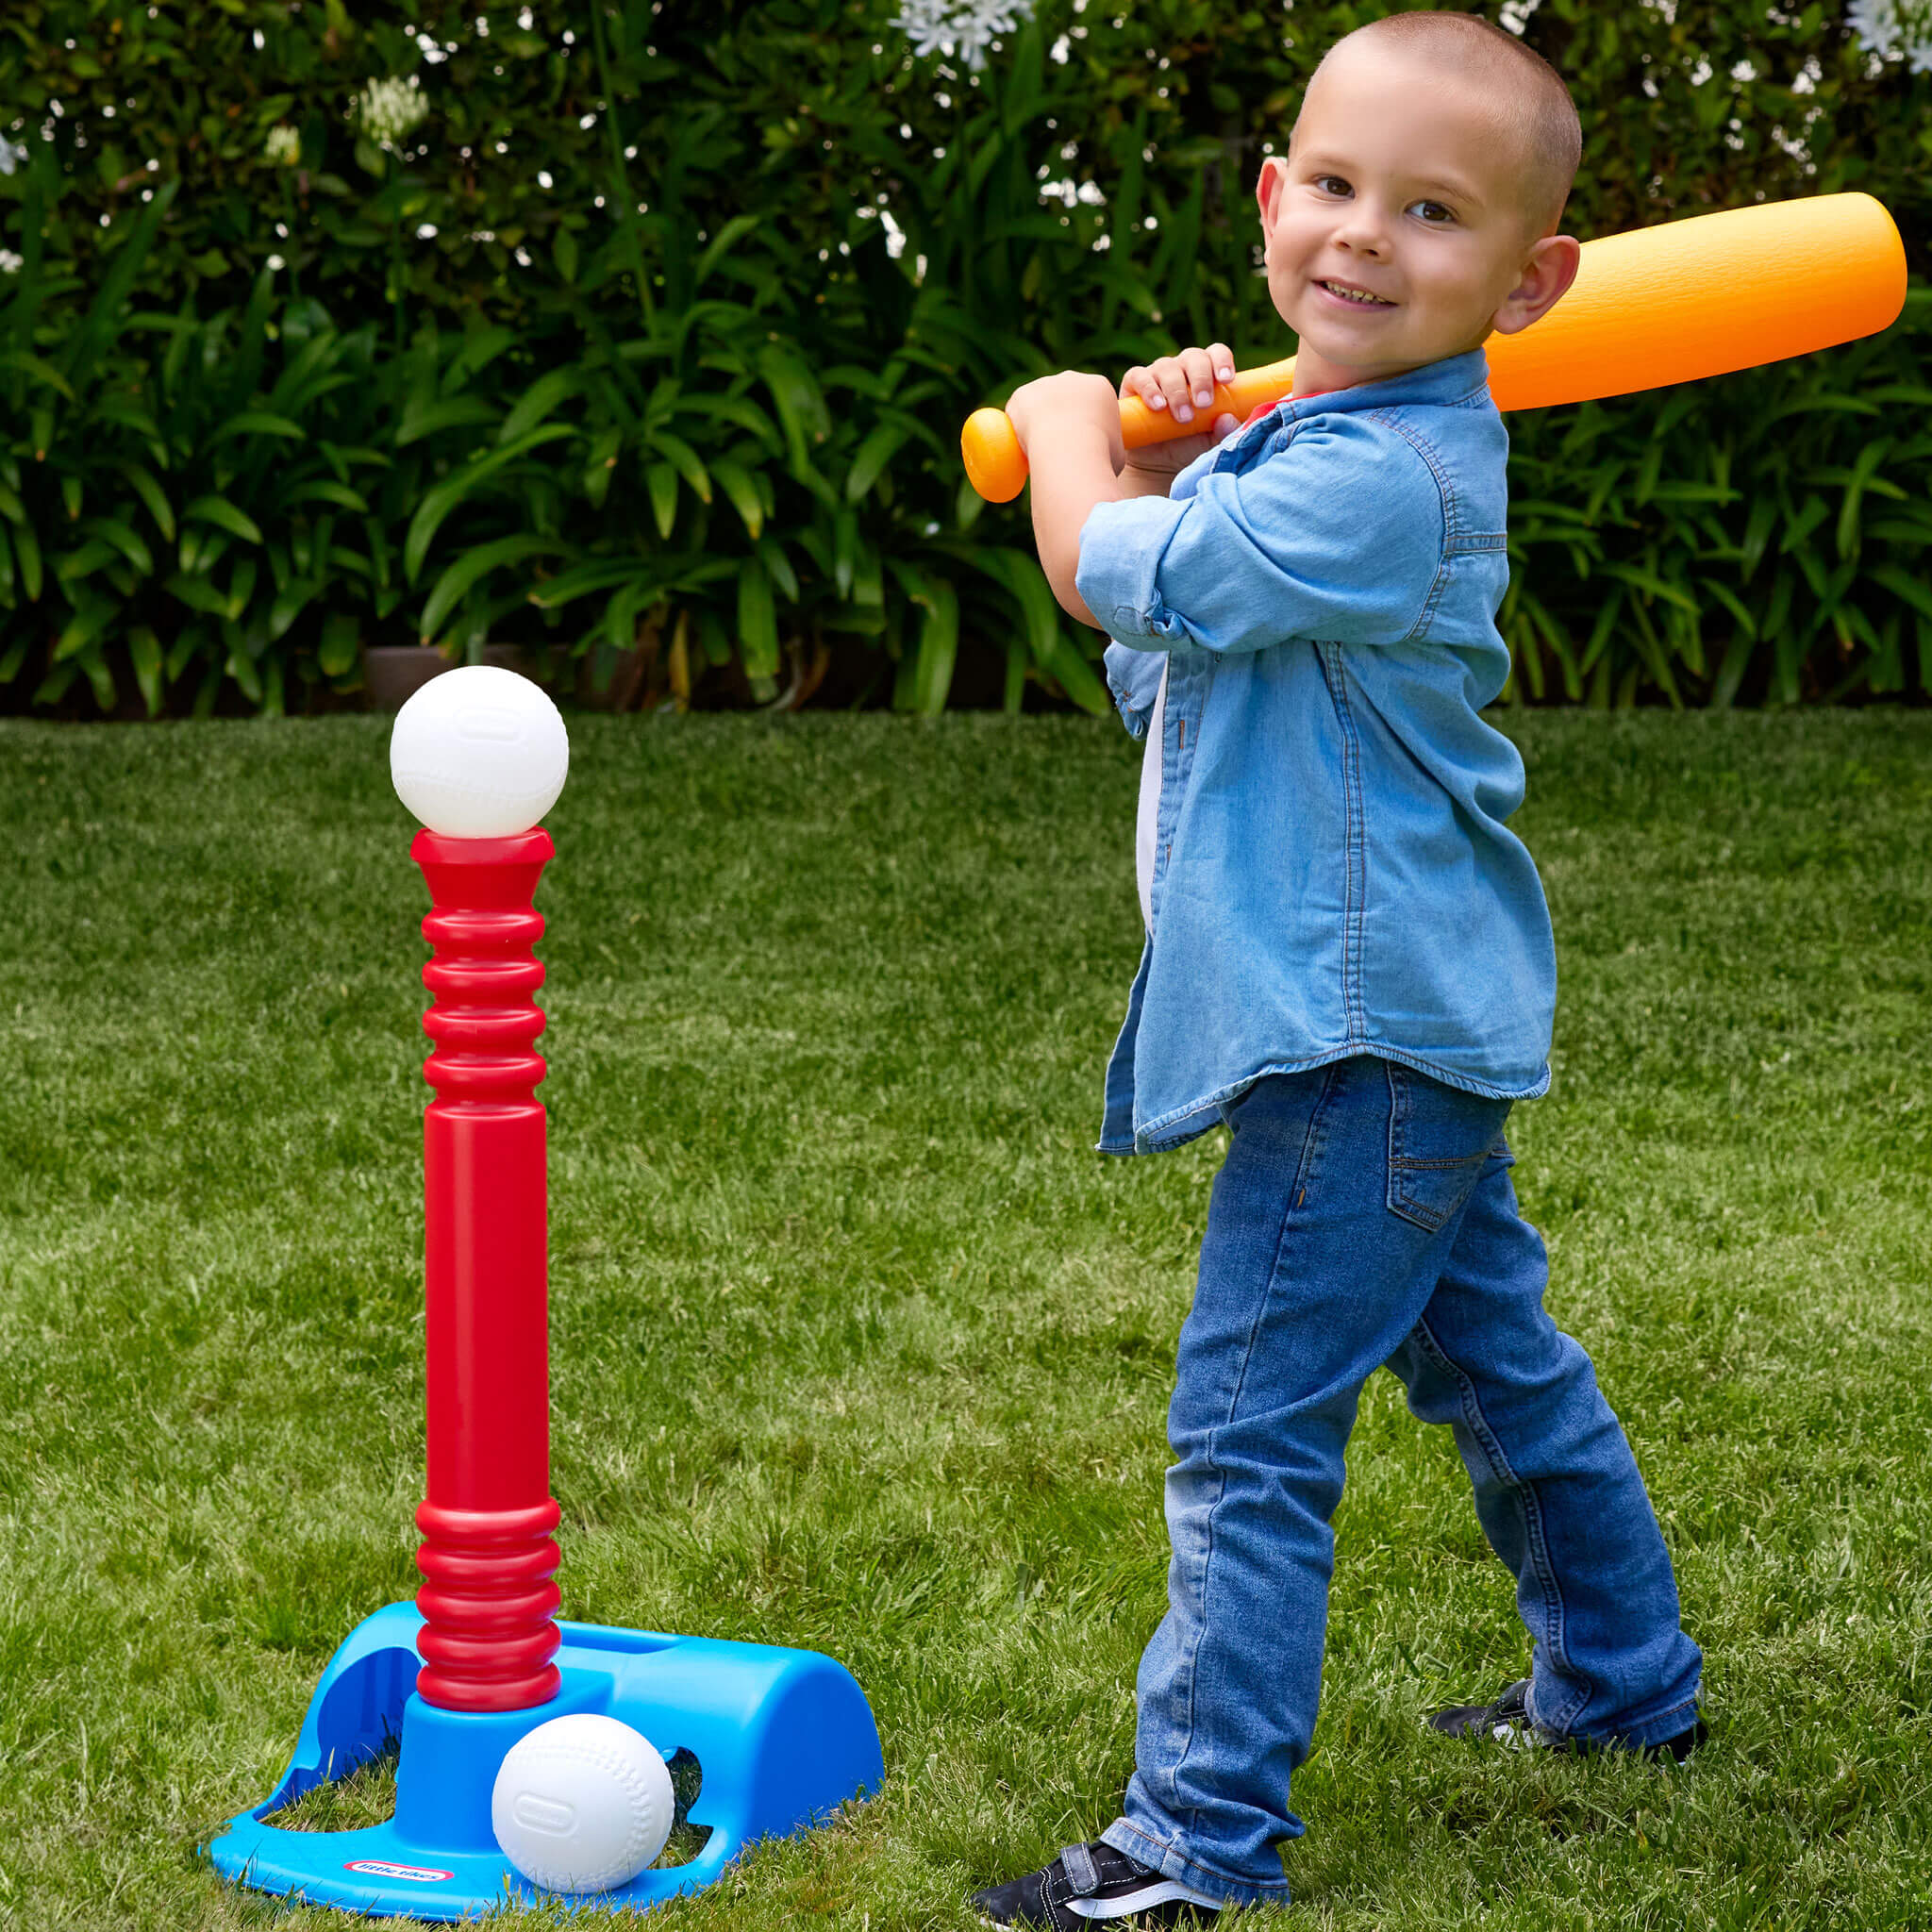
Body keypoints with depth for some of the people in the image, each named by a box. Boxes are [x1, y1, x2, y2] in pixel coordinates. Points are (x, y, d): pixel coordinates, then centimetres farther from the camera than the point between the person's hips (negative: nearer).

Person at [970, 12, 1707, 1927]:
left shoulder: (1383, 479, -23)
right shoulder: (1318, 428, 9)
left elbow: (1113, 576, -23)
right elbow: (1165, 604, 15)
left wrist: (1071, 422, -3)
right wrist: (1162, 451, -4)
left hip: (1361, 1034, -11)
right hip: (1407, 1004, 11)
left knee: (1251, 1425, -7)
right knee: (1493, 1354, 24)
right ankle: (1622, 1680, 41)